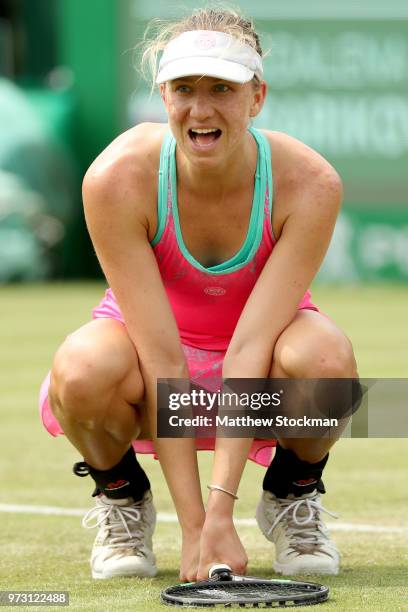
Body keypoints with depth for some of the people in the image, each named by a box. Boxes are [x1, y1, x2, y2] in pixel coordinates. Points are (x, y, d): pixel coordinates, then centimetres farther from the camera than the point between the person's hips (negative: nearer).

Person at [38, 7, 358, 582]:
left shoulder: (309, 184, -26)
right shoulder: (118, 178, -27)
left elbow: (252, 346, -29)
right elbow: (162, 357, -29)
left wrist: (221, 511, -35)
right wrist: (193, 525, -31)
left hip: (260, 374, 1)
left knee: (322, 356, -36)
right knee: (83, 371, -37)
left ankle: (294, 491, -1)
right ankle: (121, 494, -1)